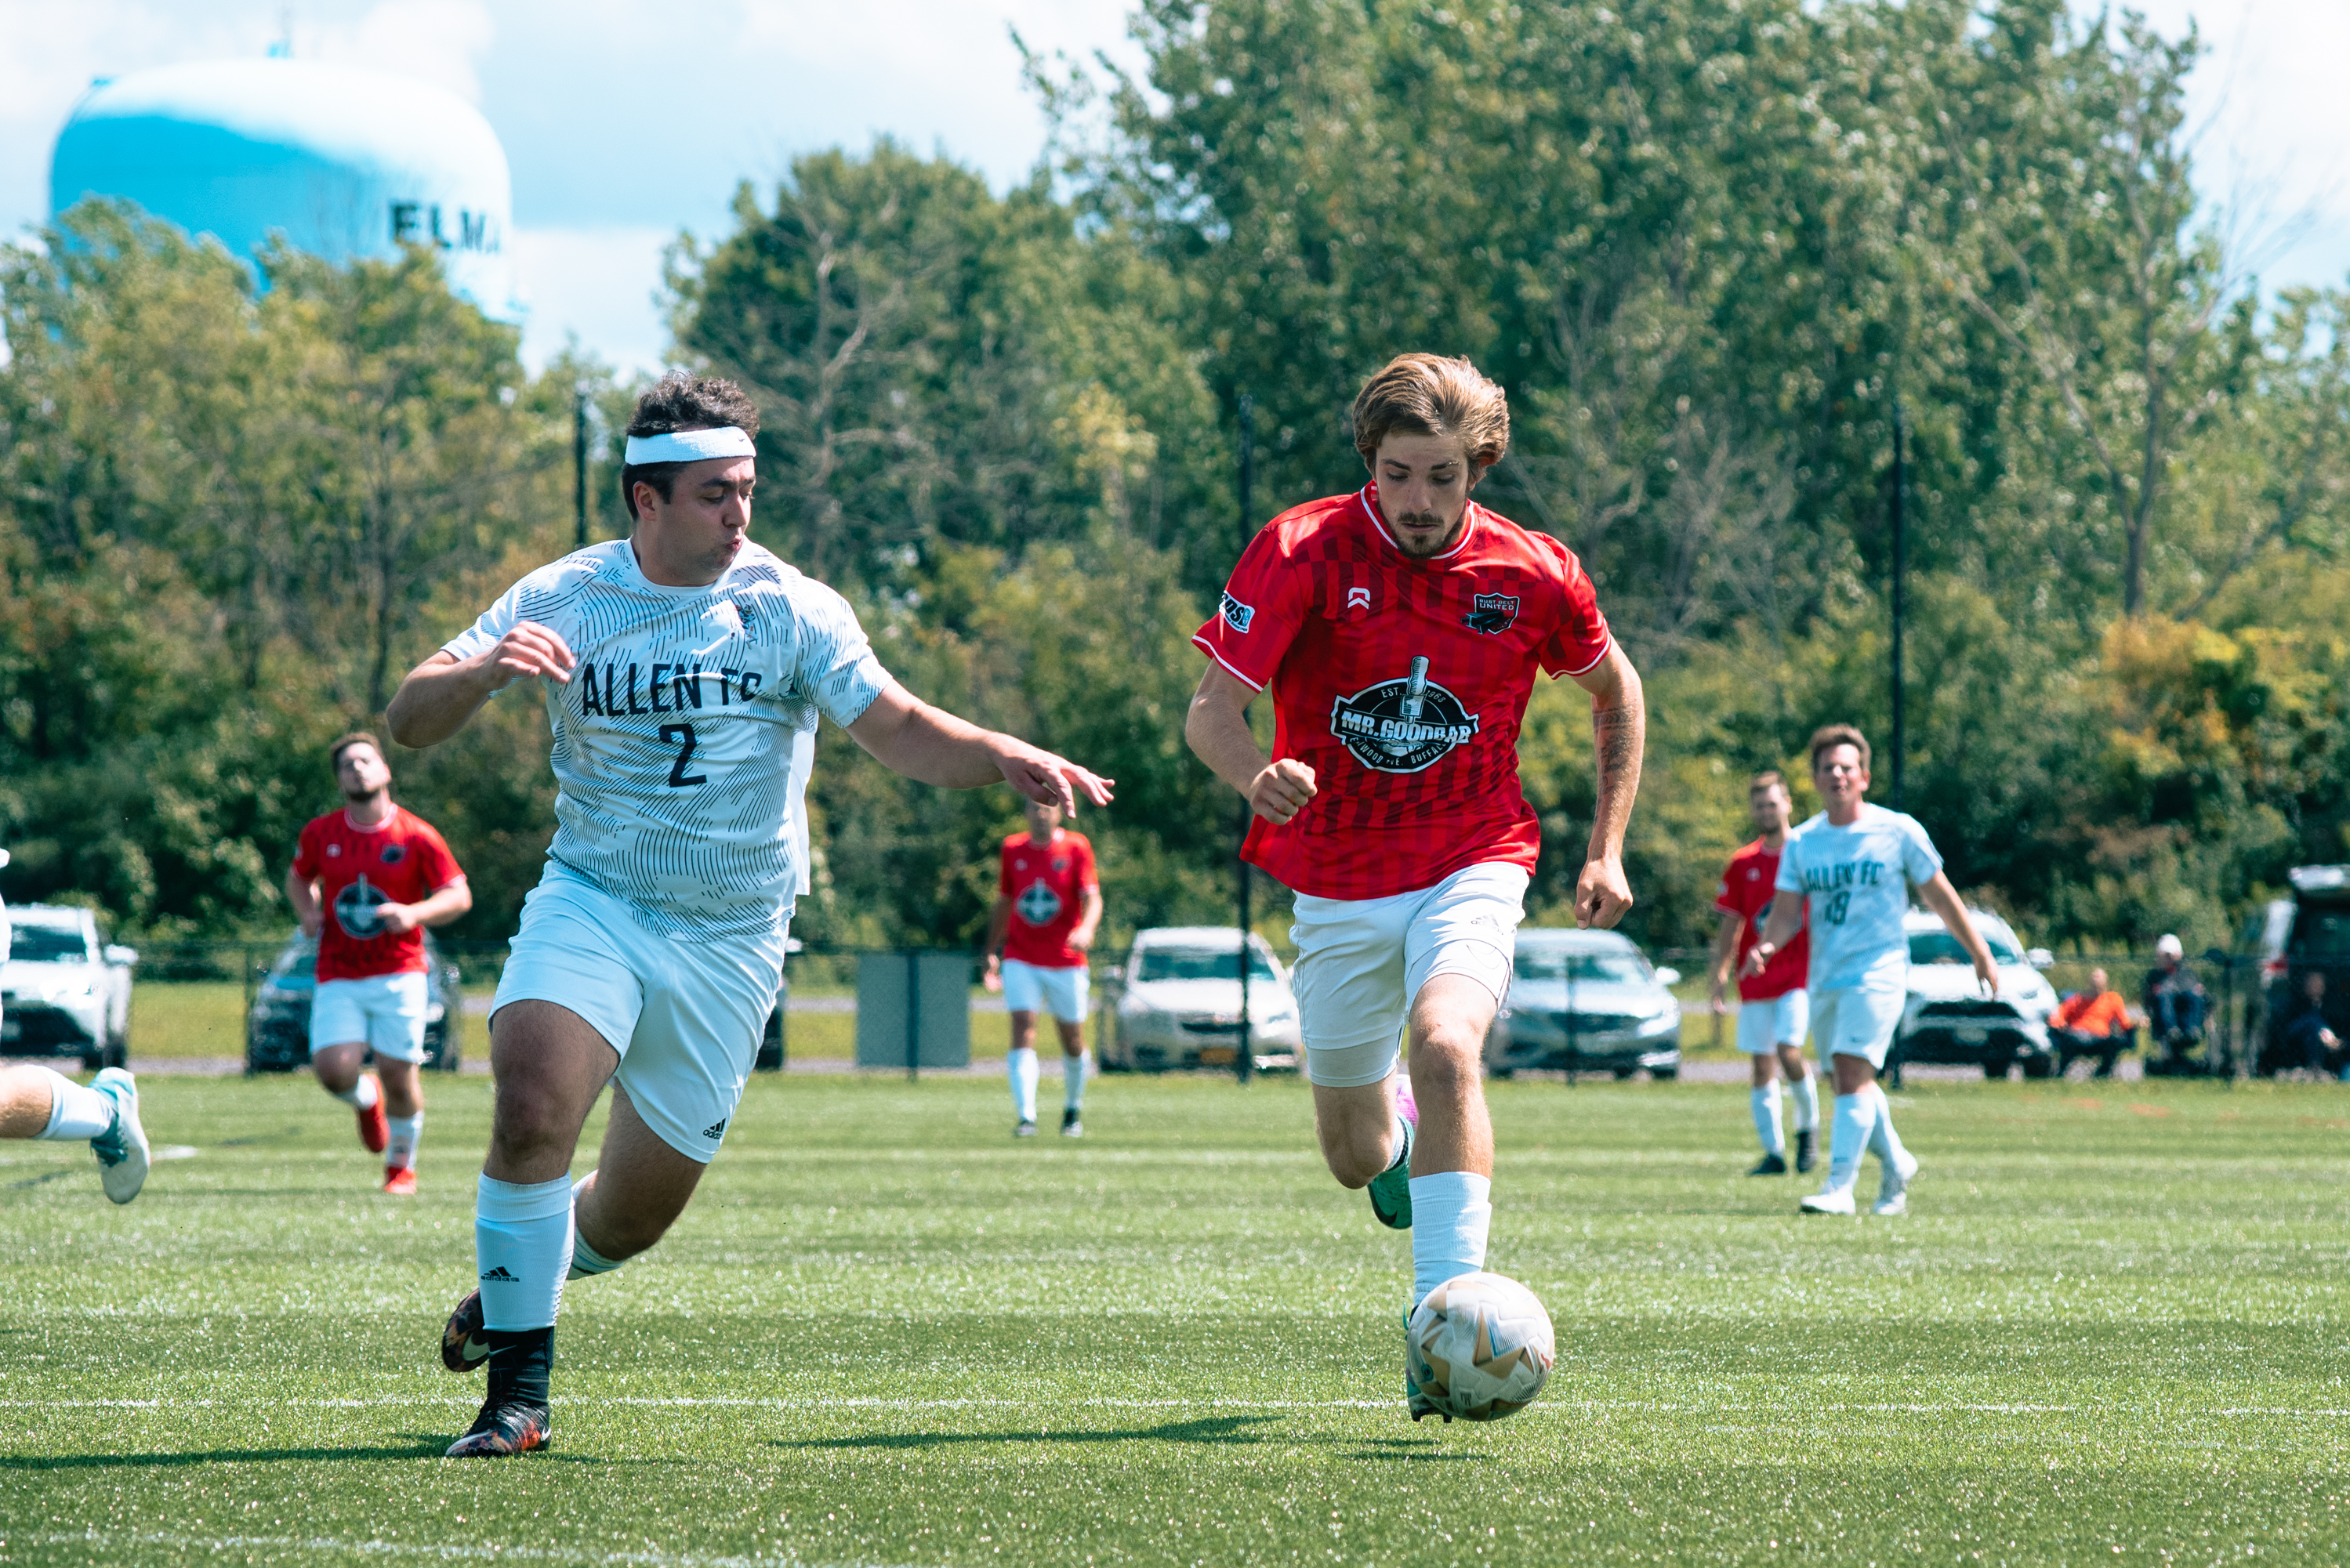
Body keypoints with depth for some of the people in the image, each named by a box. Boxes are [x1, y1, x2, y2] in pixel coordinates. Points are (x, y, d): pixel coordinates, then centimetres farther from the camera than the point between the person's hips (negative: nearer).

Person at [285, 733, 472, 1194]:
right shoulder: (320, 834, 4)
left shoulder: (416, 836, -4)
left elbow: (459, 896, -1)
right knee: (333, 1070, -15)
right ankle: (367, 1101, 23)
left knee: (398, 1074, -5)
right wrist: (307, 913, 2)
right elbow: (299, 877, 23)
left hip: (399, 974, -2)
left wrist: (415, 913, -19)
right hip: (338, 978, 2)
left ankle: (402, 1167, 20)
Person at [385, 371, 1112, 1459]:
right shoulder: (559, 601, -3)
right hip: (591, 906, -1)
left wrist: (1008, 759, -30)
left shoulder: (790, 610, -4)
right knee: (532, 1107, -27)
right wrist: (483, 670, -26)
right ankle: (518, 1394, -16)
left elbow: (896, 729, -11)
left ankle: (522, 1278, 41)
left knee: (633, 1216, 5)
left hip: (730, 941, 1)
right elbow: (410, 722, -4)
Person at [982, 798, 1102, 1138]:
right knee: (1023, 1031, -16)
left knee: (1073, 1042, 8)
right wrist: (992, 954, 11)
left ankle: (1073, 1109, 33)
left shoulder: (1076, 848, -3)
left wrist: (1087, 929, -33)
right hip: (1020, 960, 1)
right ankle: (1026, 1117, -20)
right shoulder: (1013, 849, 6)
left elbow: (1092, 897, -12)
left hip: (1066, 963, -1)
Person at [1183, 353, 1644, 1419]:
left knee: (1444, 1048, -32)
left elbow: (1615, 692, 13)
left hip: (1470, 869, -1)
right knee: (1355, 1159, 10)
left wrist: (1607, 851, 8)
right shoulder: (1301, 553, -12)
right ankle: (1400, 1142, 50)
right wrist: (1257, 775, -37)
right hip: (1336, 885, 1)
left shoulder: (1534, 574, -7)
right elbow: (1210, 710, -15)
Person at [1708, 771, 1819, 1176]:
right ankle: (1773, 1153, 7)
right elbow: (1730, 927, 11)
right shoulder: (1742, 865, 9)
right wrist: (1719, 979, 2)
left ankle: (1809, 1125, 4)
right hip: (1755, 981, 4)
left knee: (1788, 1050, -19)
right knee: (1762, 1064, 2)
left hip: (1800, 973, -4)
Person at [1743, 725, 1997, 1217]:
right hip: (1825, 977, 5)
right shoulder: (1802, 843, 7)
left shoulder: (1898, 831, -3)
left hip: (1879, 971, -5)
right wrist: (1766, 946, -18)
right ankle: (1896, 1164, 36)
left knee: (1852, 1074, -19)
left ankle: (1840, 1187, -22)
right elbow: (1788, 912, 3)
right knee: (1848, 1083, 13)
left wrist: (1980, 954, 10)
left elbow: (1941, 898, 5)